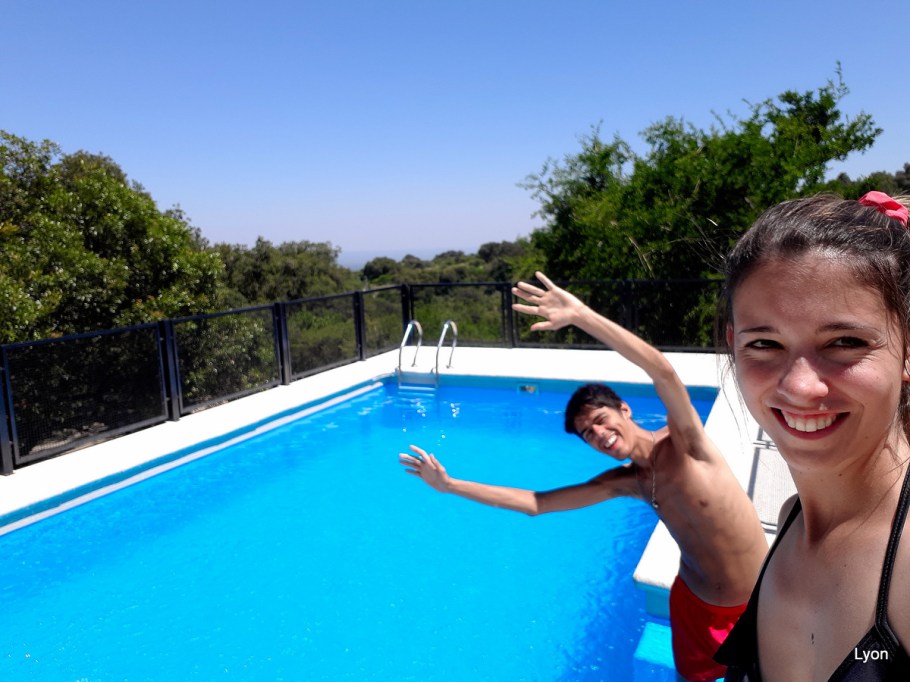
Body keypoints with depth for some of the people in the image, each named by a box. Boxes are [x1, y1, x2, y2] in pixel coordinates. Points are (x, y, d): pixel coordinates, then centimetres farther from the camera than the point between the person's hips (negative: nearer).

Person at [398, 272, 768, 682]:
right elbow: (535, 503, -3)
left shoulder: (683, 443, -19)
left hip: (755, 603, -4)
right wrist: (449, 484, -5)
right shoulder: (625, 482, -5)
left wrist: (579, 314, -46)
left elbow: (664, 371, -39)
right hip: (695, 604, 4)